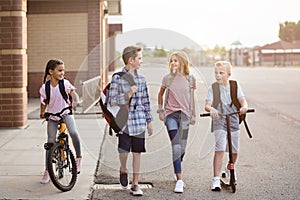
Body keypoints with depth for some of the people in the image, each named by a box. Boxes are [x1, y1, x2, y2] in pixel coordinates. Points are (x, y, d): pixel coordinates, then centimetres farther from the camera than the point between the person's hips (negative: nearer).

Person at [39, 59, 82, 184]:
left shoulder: (65, 83, -13)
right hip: (52, 116, 1)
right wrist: (42, 112, -7)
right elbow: (44, 102, 1)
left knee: (73, 132, -29)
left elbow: (74, 94, -14)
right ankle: (47, 171, 9)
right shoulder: (45, 88, -11)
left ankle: (78, 157, -7)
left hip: (65, 113, -1)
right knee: (50, 142, -1)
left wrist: (74, 101, -29)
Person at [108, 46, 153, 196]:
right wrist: (127, 95, -19)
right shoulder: (117, 78, -5)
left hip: (139, 122, 4)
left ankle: (135, 184, 15)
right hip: (124, 121, -4)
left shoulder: (141, 79, 10)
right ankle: (123, 170, 25)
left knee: (137, 152, 5)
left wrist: (149, 122, 14)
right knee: (124, 150, -9)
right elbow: (112, 100, -6)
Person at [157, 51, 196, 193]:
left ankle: (177, 172, 34)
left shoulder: (190, 79, 3)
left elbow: (191, 98, 13)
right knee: (176, 147, -13)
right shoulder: (167, 78, 1)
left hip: (184, 114, 2)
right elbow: (161, 94, 15)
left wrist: (193, 114, 14)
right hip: (171, 114, -2)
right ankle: (179, 181, -14)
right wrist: (160, 110, 9)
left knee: (182, 148, 7)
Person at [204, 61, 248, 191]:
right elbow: (207, 105, -14)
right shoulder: (212, 89, -3)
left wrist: (244, 107, -32)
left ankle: (229, 170, 40)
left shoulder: (235, 86, 4)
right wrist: (211, 109, -38)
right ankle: (216, 180, -14)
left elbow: (243, 100, -8)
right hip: (219, 123, -3)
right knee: (220, 150, -17)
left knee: (234, 151, 10)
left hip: (234, 123, 3)